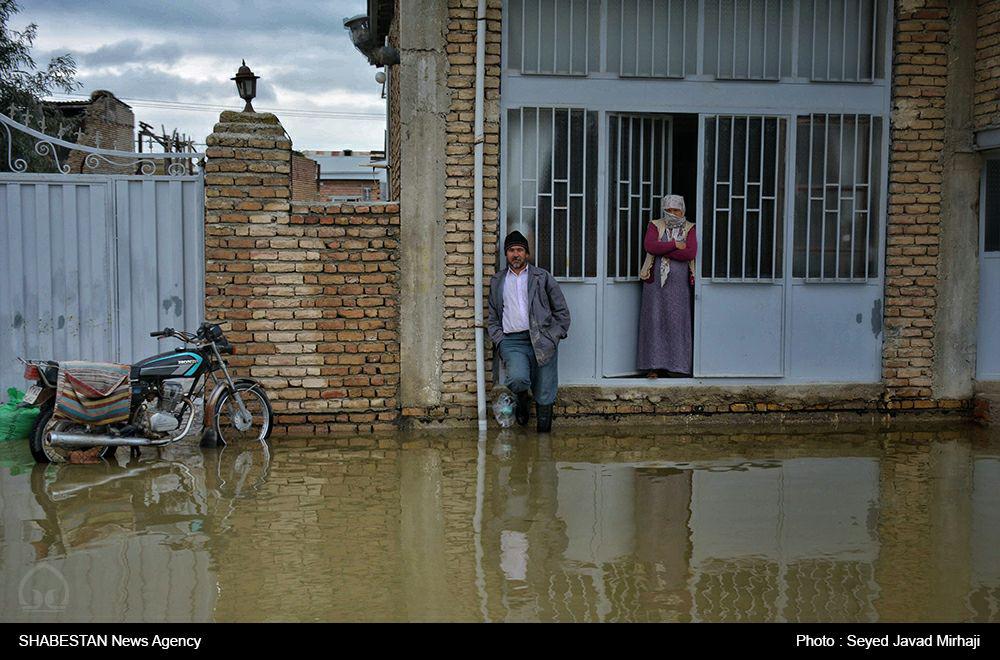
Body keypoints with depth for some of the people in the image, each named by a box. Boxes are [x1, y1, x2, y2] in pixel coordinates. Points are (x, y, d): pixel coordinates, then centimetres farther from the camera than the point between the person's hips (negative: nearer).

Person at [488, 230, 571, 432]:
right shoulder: (497, 282, 18)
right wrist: (500, 341, 2)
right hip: (512, 341, 1)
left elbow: (562, 310, 11)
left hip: (542, 341, 0)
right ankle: (521, 398, 6)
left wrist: (554, 337, -1)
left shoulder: (542, 277, 12)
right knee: (518, 379, -29)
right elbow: (492, 318, 18)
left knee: (544, 398, -4)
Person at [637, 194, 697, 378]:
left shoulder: (690, 229, 6)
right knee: (654, 320, -2)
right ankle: (653, 365, 2)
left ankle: (676, 365, 7)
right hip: (655, 282, 0)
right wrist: (674, 245, -13)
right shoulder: (655, 226, 8)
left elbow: (690, 253, -11)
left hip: (679, 284, 0)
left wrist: (662, 250, -11)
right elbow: (649, 245, -12)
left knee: (676, 321, 0)